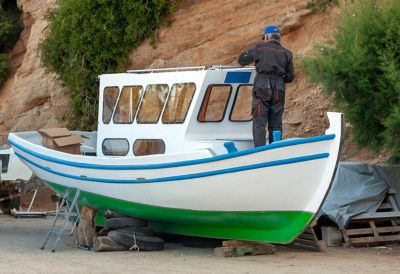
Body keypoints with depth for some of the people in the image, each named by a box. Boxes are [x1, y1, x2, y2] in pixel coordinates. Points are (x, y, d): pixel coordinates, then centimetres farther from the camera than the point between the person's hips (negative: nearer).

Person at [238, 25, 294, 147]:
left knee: (259, 123, -4)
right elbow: (290, 77, 12)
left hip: (262, 90, -3)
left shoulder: (259, 48, 3)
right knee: (276, 125, 9)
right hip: (278, 92, 3)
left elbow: (242, 60, 9)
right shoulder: (286, 53, 13)